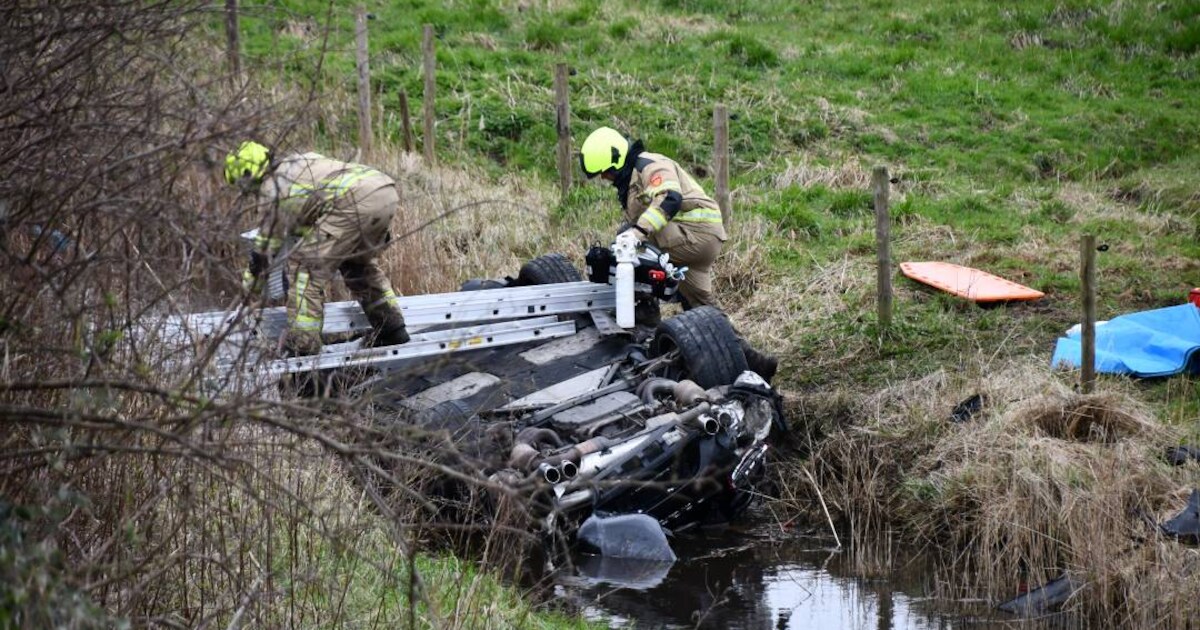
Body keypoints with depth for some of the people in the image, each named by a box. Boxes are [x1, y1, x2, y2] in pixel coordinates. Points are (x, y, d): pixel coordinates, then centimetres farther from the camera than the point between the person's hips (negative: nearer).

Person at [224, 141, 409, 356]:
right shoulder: (297, 161, 31)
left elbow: (267, 244, 15)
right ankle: (392, 330, 31)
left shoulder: (271, 187, 8)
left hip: (357, 202, -8)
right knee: (359, 262, 30)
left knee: (305, 266, 0)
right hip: (388, 192, 8)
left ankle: (300, 348, -3)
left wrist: (248, 282, 29)